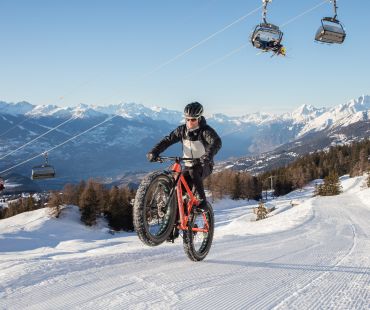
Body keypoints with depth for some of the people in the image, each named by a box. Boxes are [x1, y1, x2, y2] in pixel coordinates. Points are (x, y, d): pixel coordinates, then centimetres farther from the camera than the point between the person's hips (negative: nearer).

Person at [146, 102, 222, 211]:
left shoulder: (205, 130, -17)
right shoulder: (182, 130, -3)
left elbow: (216, 142, -35)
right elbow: (167, 140, -7)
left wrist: (208, 155, -55)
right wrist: (154, 152, -24)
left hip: (204, 165, -4)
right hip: (189, 165, 4)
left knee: (193, 173, -36)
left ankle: (202, 200, -22)